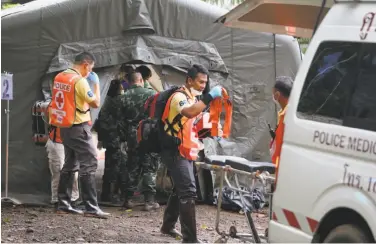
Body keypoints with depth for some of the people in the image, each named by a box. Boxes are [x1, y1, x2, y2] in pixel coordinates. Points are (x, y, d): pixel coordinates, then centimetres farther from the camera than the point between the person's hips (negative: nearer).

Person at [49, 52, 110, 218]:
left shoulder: (59, 77, 8)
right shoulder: (79, 80, -17)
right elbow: (96, 103, -14)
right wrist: (96, 83, -4)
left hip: (65, 127, 9)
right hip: (79, 128, -9)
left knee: (70, 165, 16)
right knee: (89, 165, -7)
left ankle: (63, 205, 17)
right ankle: (91, 208, -11)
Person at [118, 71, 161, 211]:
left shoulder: (124, 97, 4)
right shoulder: (152, 94, -6)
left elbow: (121, 120, 5)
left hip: (132, 136, 3)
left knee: (132, 168, 13)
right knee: (150, 168, 1)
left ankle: (128, 199, 15)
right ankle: (149, 200, -2)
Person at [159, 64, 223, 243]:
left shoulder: (192, 98, 15)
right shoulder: (179, 97, -15)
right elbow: (189, 113, -38)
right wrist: (209, 97, -38)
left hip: (185, 152, 10)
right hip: (175, 152, -10)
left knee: (180, 190, 19)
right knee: (188, 191, -16)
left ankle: (168, 226, 34)